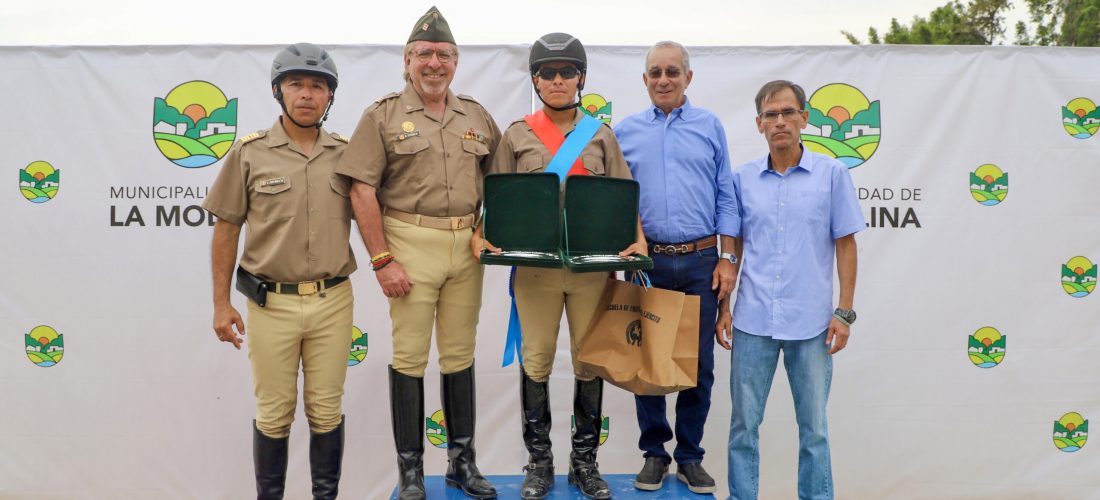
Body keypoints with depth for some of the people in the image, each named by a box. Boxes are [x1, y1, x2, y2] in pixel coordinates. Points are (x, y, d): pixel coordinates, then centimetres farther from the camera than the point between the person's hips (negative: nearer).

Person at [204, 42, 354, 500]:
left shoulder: (347, 154, 4)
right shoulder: (249, 153, -1)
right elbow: (226, 230, 2)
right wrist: (221, 303, 0)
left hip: (333, 302, 2)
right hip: (271, 303, -1)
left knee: (326, 410, 10)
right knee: (274, 413, 8)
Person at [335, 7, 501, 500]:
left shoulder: (477, 116, 12)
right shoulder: (383, 115, 0)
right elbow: (362, 191, -6)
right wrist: (382, 260, -11)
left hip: (467, 245, 4)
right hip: (411, 245, -3)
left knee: (460, 354, 11)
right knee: (410, 357, 2)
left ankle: (462, 459, 23)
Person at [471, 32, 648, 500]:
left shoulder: (601, 136, 9)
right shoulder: (517, 135, 6)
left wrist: (637, 238, -11)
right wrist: (482, 235, -11)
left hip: (593, 264, 1)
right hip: (535, 265, -1)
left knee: (590, 360, 6)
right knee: (536, 361, 4)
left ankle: (584, 460, 22)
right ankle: (539, 461, 19)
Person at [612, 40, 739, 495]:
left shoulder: (710, 126, 7)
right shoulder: (625, 132, 7)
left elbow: (725, 197, 6)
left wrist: (727, 258, 0)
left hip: (701, 262, 0)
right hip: (647, 262, 0)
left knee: (699, 364, 5)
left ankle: (690, 457, 20)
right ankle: (653, 453, 22)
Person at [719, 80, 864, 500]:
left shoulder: (832, 174, 0)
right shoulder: (743, 178, 5)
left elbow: (845, 245, 1)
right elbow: (733, 247, 10)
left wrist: (844, 312, -3)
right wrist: (723, 306, 5)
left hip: (812, 322, -1)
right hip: (753, 320, 2)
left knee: (814, 427, 10)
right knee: (744, 423, 8)